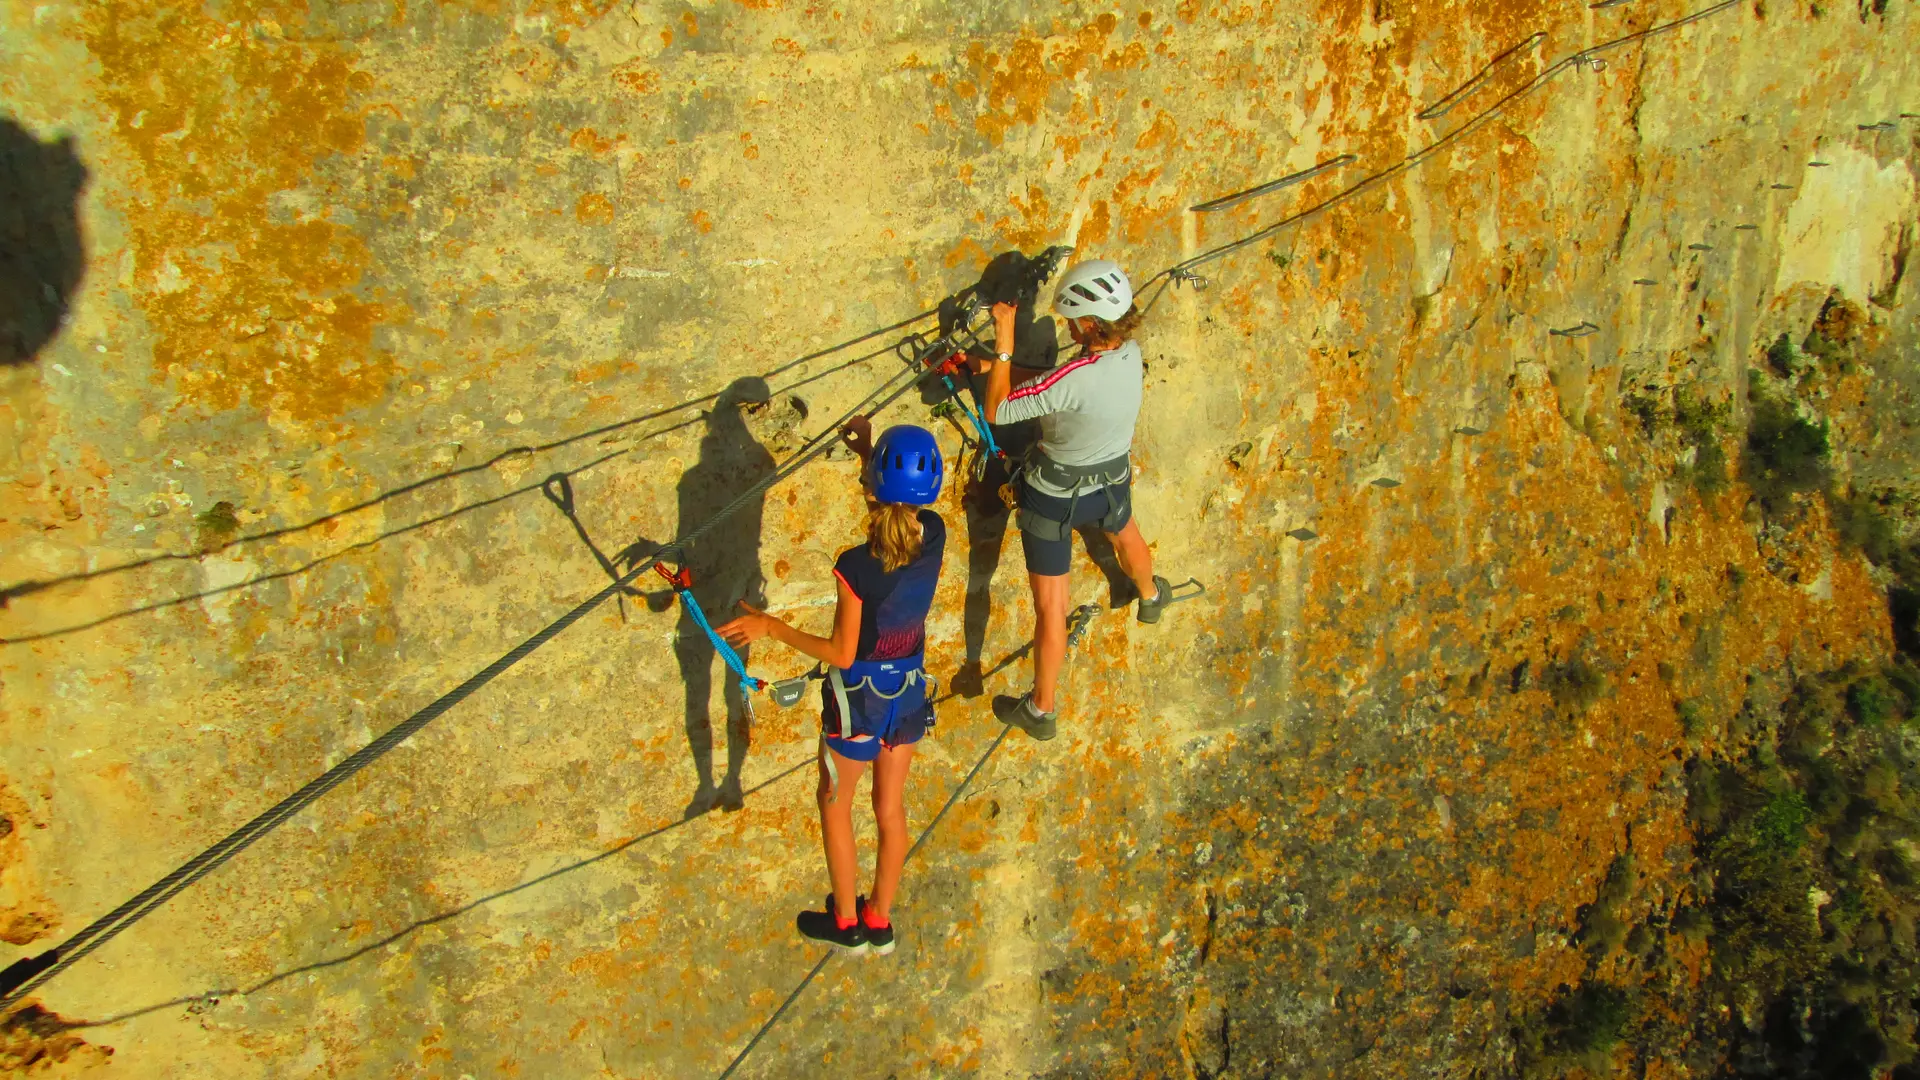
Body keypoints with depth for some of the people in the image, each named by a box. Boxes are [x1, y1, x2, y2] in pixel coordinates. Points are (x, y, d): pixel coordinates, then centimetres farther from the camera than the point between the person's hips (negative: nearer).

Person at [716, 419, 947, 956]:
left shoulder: (856, 567, -32)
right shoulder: (934, 535, -17)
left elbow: (841, 653, -21)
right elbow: (908, 509, 8)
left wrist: (771, 626, -13)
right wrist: (868, 450, 11)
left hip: (859, 696, -5)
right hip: (910, 687, 5)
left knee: (834, 802, 21)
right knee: (890, 805, 23)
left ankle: (846, 923, 36)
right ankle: (879, 920, 40)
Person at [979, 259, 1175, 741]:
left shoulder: (1076, 379, -37)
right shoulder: (1131, 353, -15)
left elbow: (996, 411, -32)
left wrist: (1004, 342, -28)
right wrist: (1001, 366, -9)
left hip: (1055, 497, -6)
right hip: (1113, 480, 7)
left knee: (1051, 607, 9)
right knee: (1125, 536, 40)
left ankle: (1042, 711, 25)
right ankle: (1150, 596, 71)